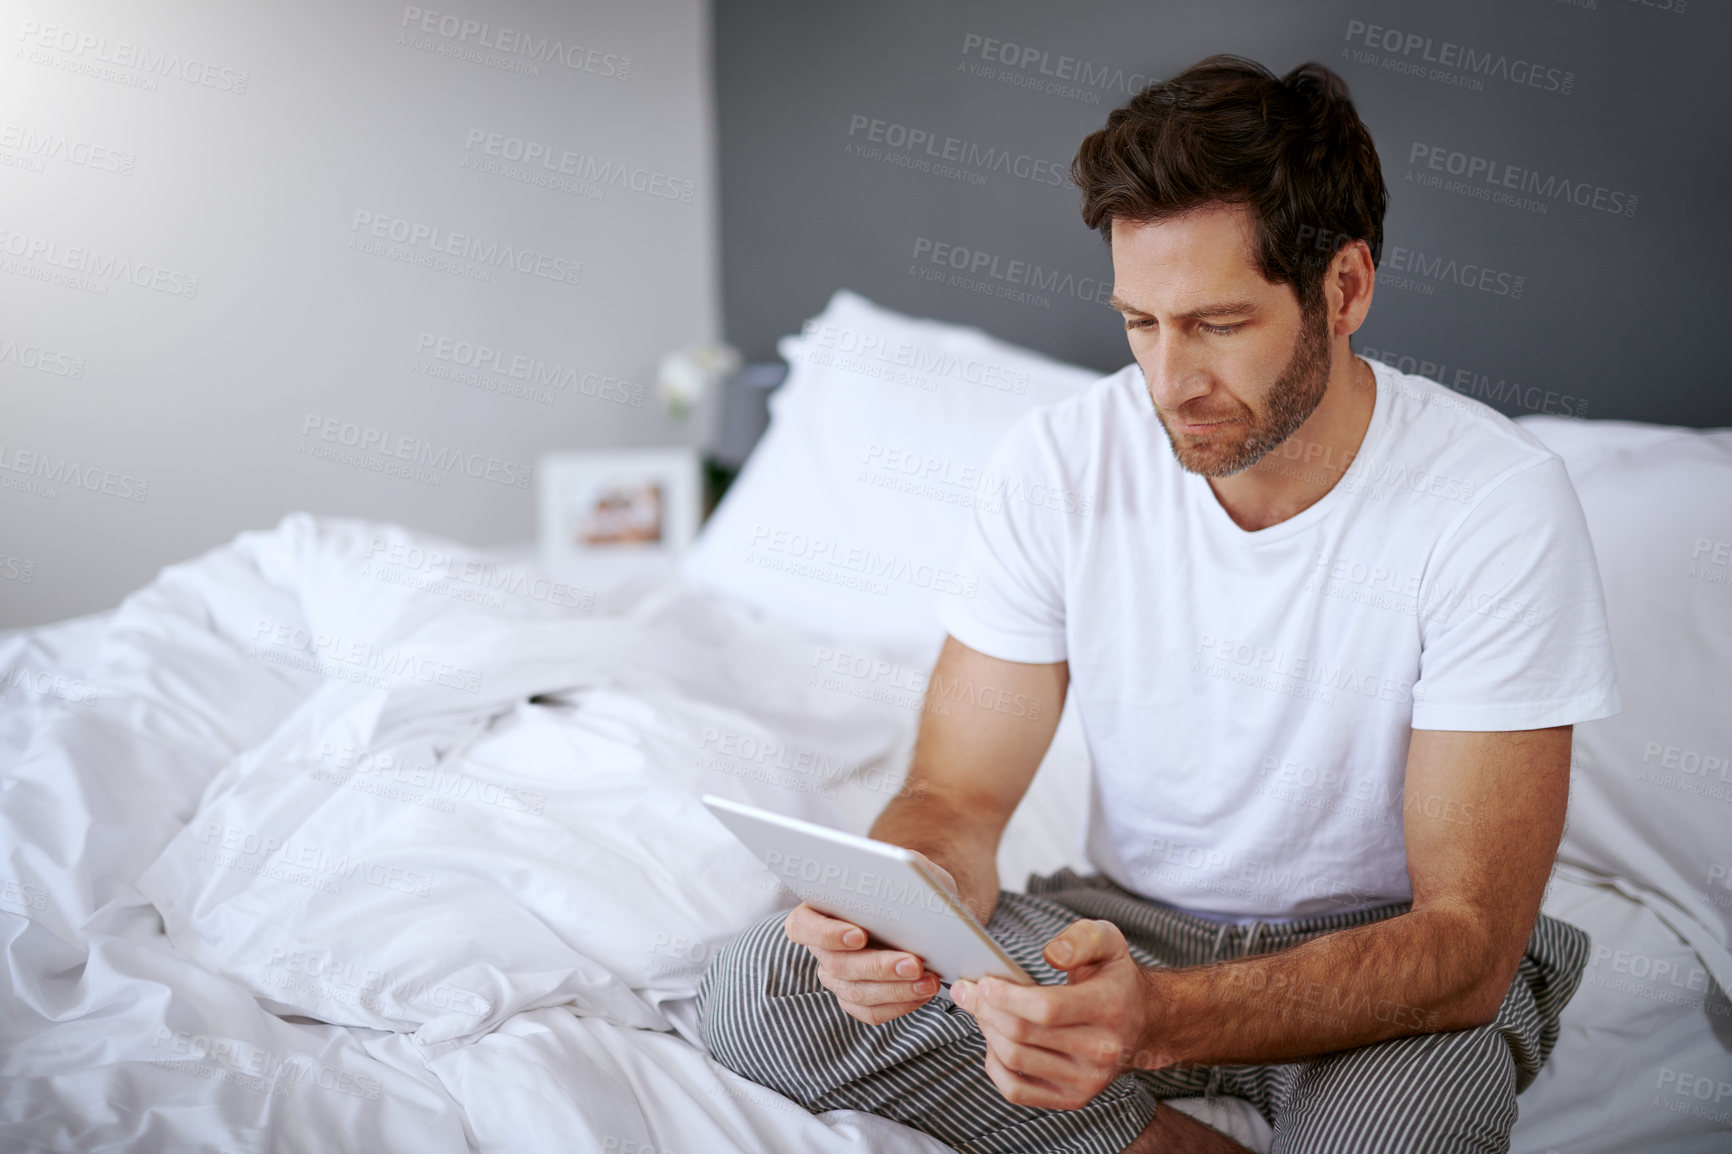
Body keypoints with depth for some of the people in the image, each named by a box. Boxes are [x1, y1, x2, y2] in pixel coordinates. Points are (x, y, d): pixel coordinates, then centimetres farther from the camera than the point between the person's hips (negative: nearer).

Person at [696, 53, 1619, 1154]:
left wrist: (1157, 1018, -42)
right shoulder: (1058, 460, -12)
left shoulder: (1501, 503, -22)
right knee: (754, 991, -17)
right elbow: (957, 799, -7)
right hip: (1130, 918, 4)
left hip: (1395, 954, -4)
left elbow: (1467, 940, -24)